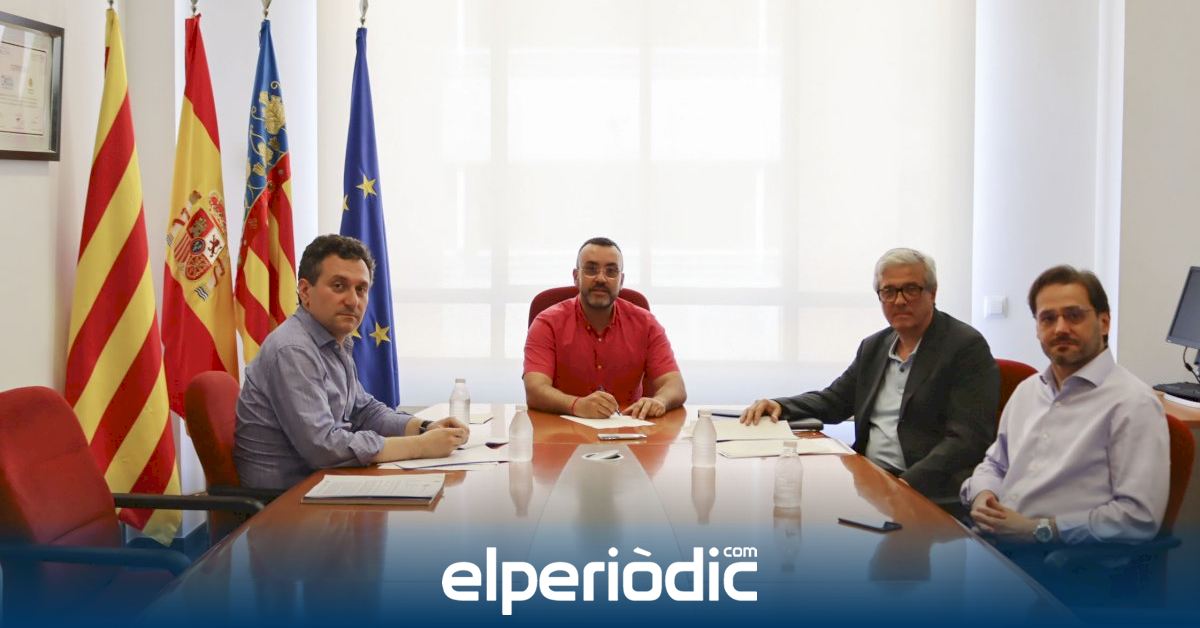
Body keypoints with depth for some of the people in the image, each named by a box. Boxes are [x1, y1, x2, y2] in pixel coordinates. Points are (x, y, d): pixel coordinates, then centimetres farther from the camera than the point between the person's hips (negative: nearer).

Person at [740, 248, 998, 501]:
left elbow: (967, 441, -14)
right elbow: (834, 401, 24)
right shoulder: (874, 347, 16)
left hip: (927, 492, -7)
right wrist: (779, 406, 4)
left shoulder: (967, 347, -7)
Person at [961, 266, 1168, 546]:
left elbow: (1140, 517, -13)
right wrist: (982, 495, 4)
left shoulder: (1133, 403, -6)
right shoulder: (1027, 390, 18)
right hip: (991, 542, 7)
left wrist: (1037, 530, -15)